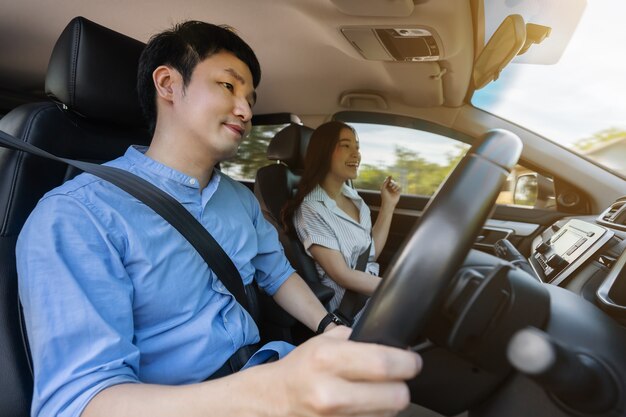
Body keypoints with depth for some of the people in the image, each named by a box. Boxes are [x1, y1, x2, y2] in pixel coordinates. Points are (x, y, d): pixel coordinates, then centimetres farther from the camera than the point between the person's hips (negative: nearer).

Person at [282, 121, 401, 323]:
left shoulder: (353, 196, 8)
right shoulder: (311, 209, -17)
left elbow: (372, 253, 7)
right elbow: (342, 275, -18)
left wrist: (388, 205, 2)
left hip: (374, 293, 7)